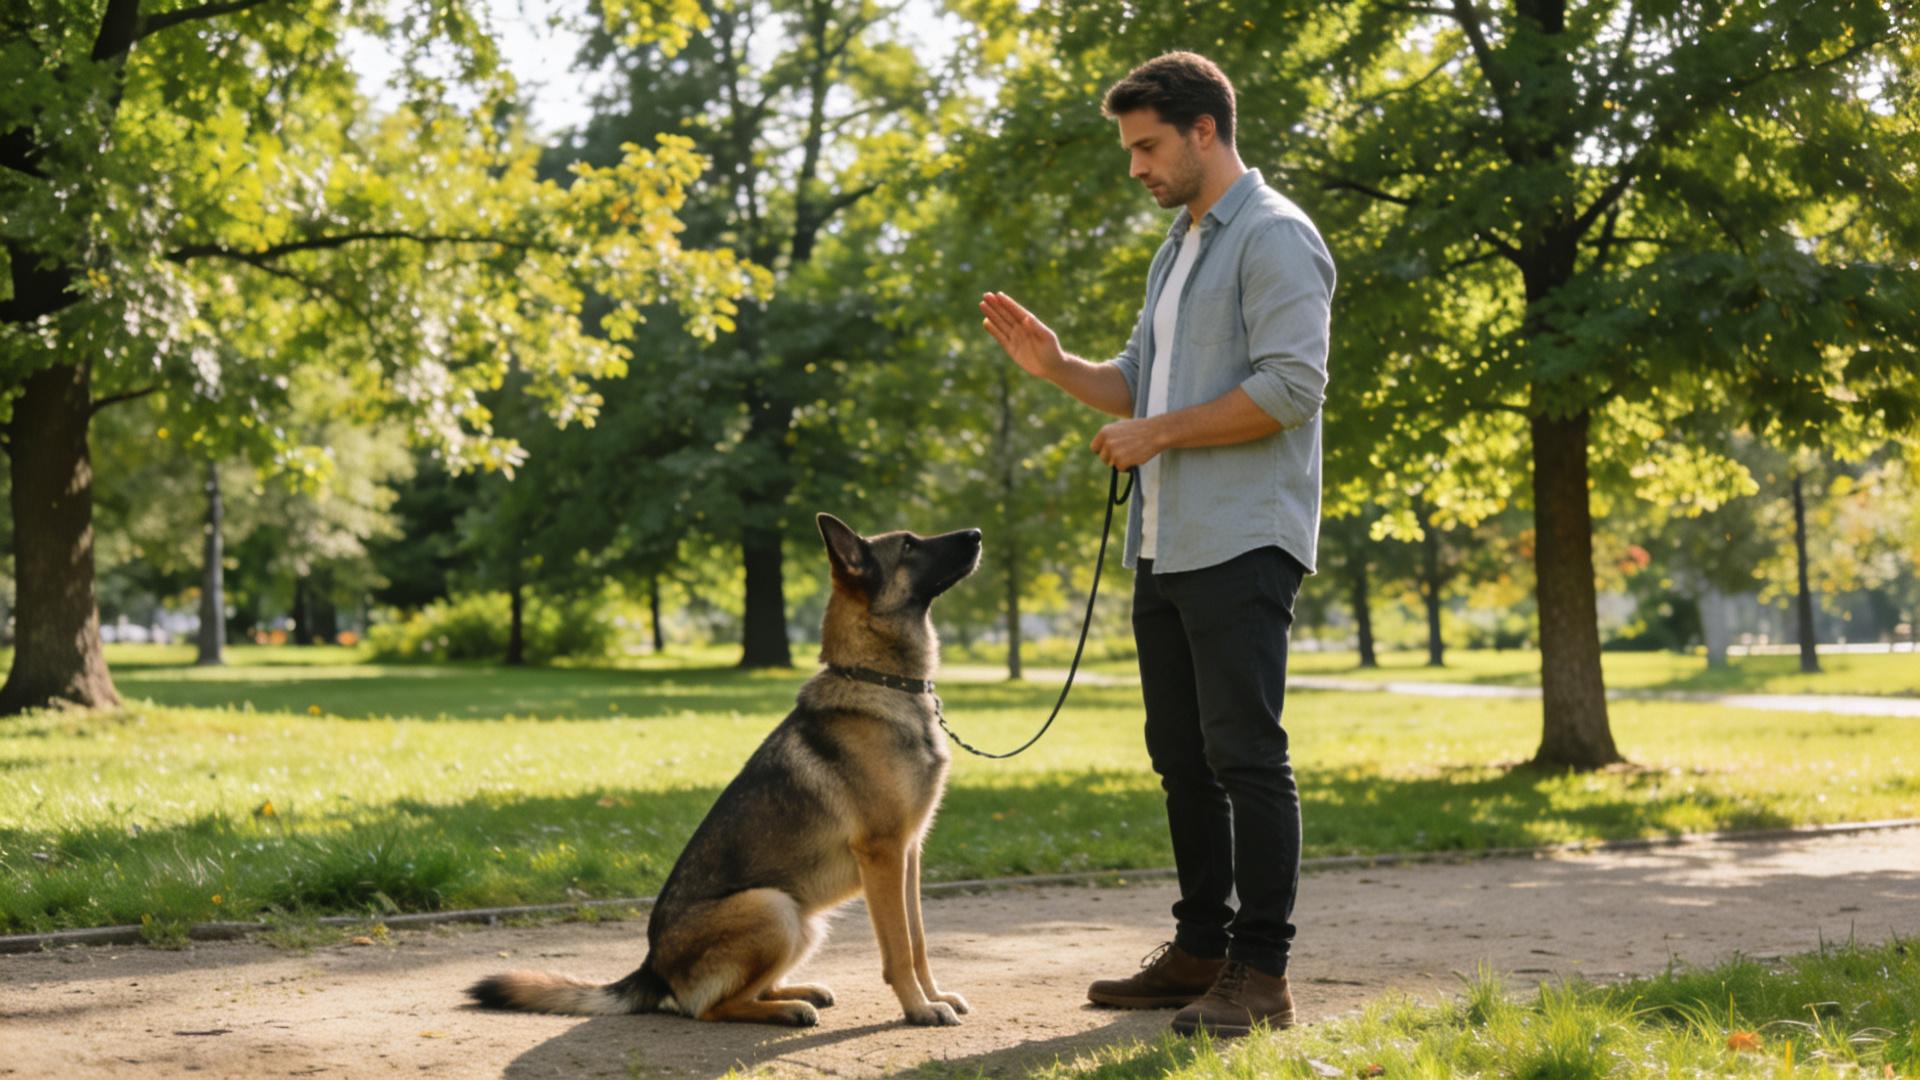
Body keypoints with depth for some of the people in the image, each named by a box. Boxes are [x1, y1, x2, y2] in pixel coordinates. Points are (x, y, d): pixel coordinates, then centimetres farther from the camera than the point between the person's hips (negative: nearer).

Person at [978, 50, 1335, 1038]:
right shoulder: (1178, 247, 21)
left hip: (1240, 543, -10)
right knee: (1182, 757, 13)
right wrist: (1055, 366, 8)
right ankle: (1200, 952, 21)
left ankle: (1262, 973, -5)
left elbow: (1291, 385, -19)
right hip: (1167, 545, 10)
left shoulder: (1273, 237, -9)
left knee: (1243, 753, -10)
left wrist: (1159, 433, -15)